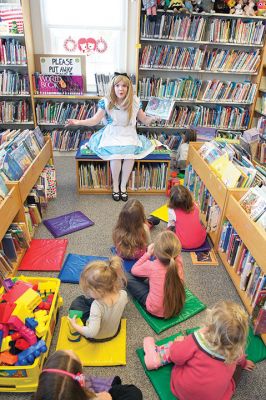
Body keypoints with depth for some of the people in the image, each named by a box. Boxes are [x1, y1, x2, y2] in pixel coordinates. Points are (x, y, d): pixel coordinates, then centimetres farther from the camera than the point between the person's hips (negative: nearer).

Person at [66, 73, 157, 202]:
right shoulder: (106, 102, -5)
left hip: (129, 135, 1)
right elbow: (95, 120, -6)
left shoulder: (135, 101, -2)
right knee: (116, 154, -31)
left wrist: (153, 118, -15)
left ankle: (123, 185, -8)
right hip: (112, 134, -1)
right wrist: (78, 122, -20)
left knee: (130, 154, -30)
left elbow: (144, 120, 5)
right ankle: (115, 186, -7)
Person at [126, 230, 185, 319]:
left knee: (127, 276, 1)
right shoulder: (178, 261, -18)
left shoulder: (151, 266, -28)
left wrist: (148, 253, -4)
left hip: (156, 310, -4)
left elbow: (134, 270, -5)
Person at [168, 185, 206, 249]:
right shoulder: (195, 206, -3)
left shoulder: (172, 211, -11)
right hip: (201, 241, 4)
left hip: (184, 244, -3)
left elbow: (170, 225, 5)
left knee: (171, 228, 20)